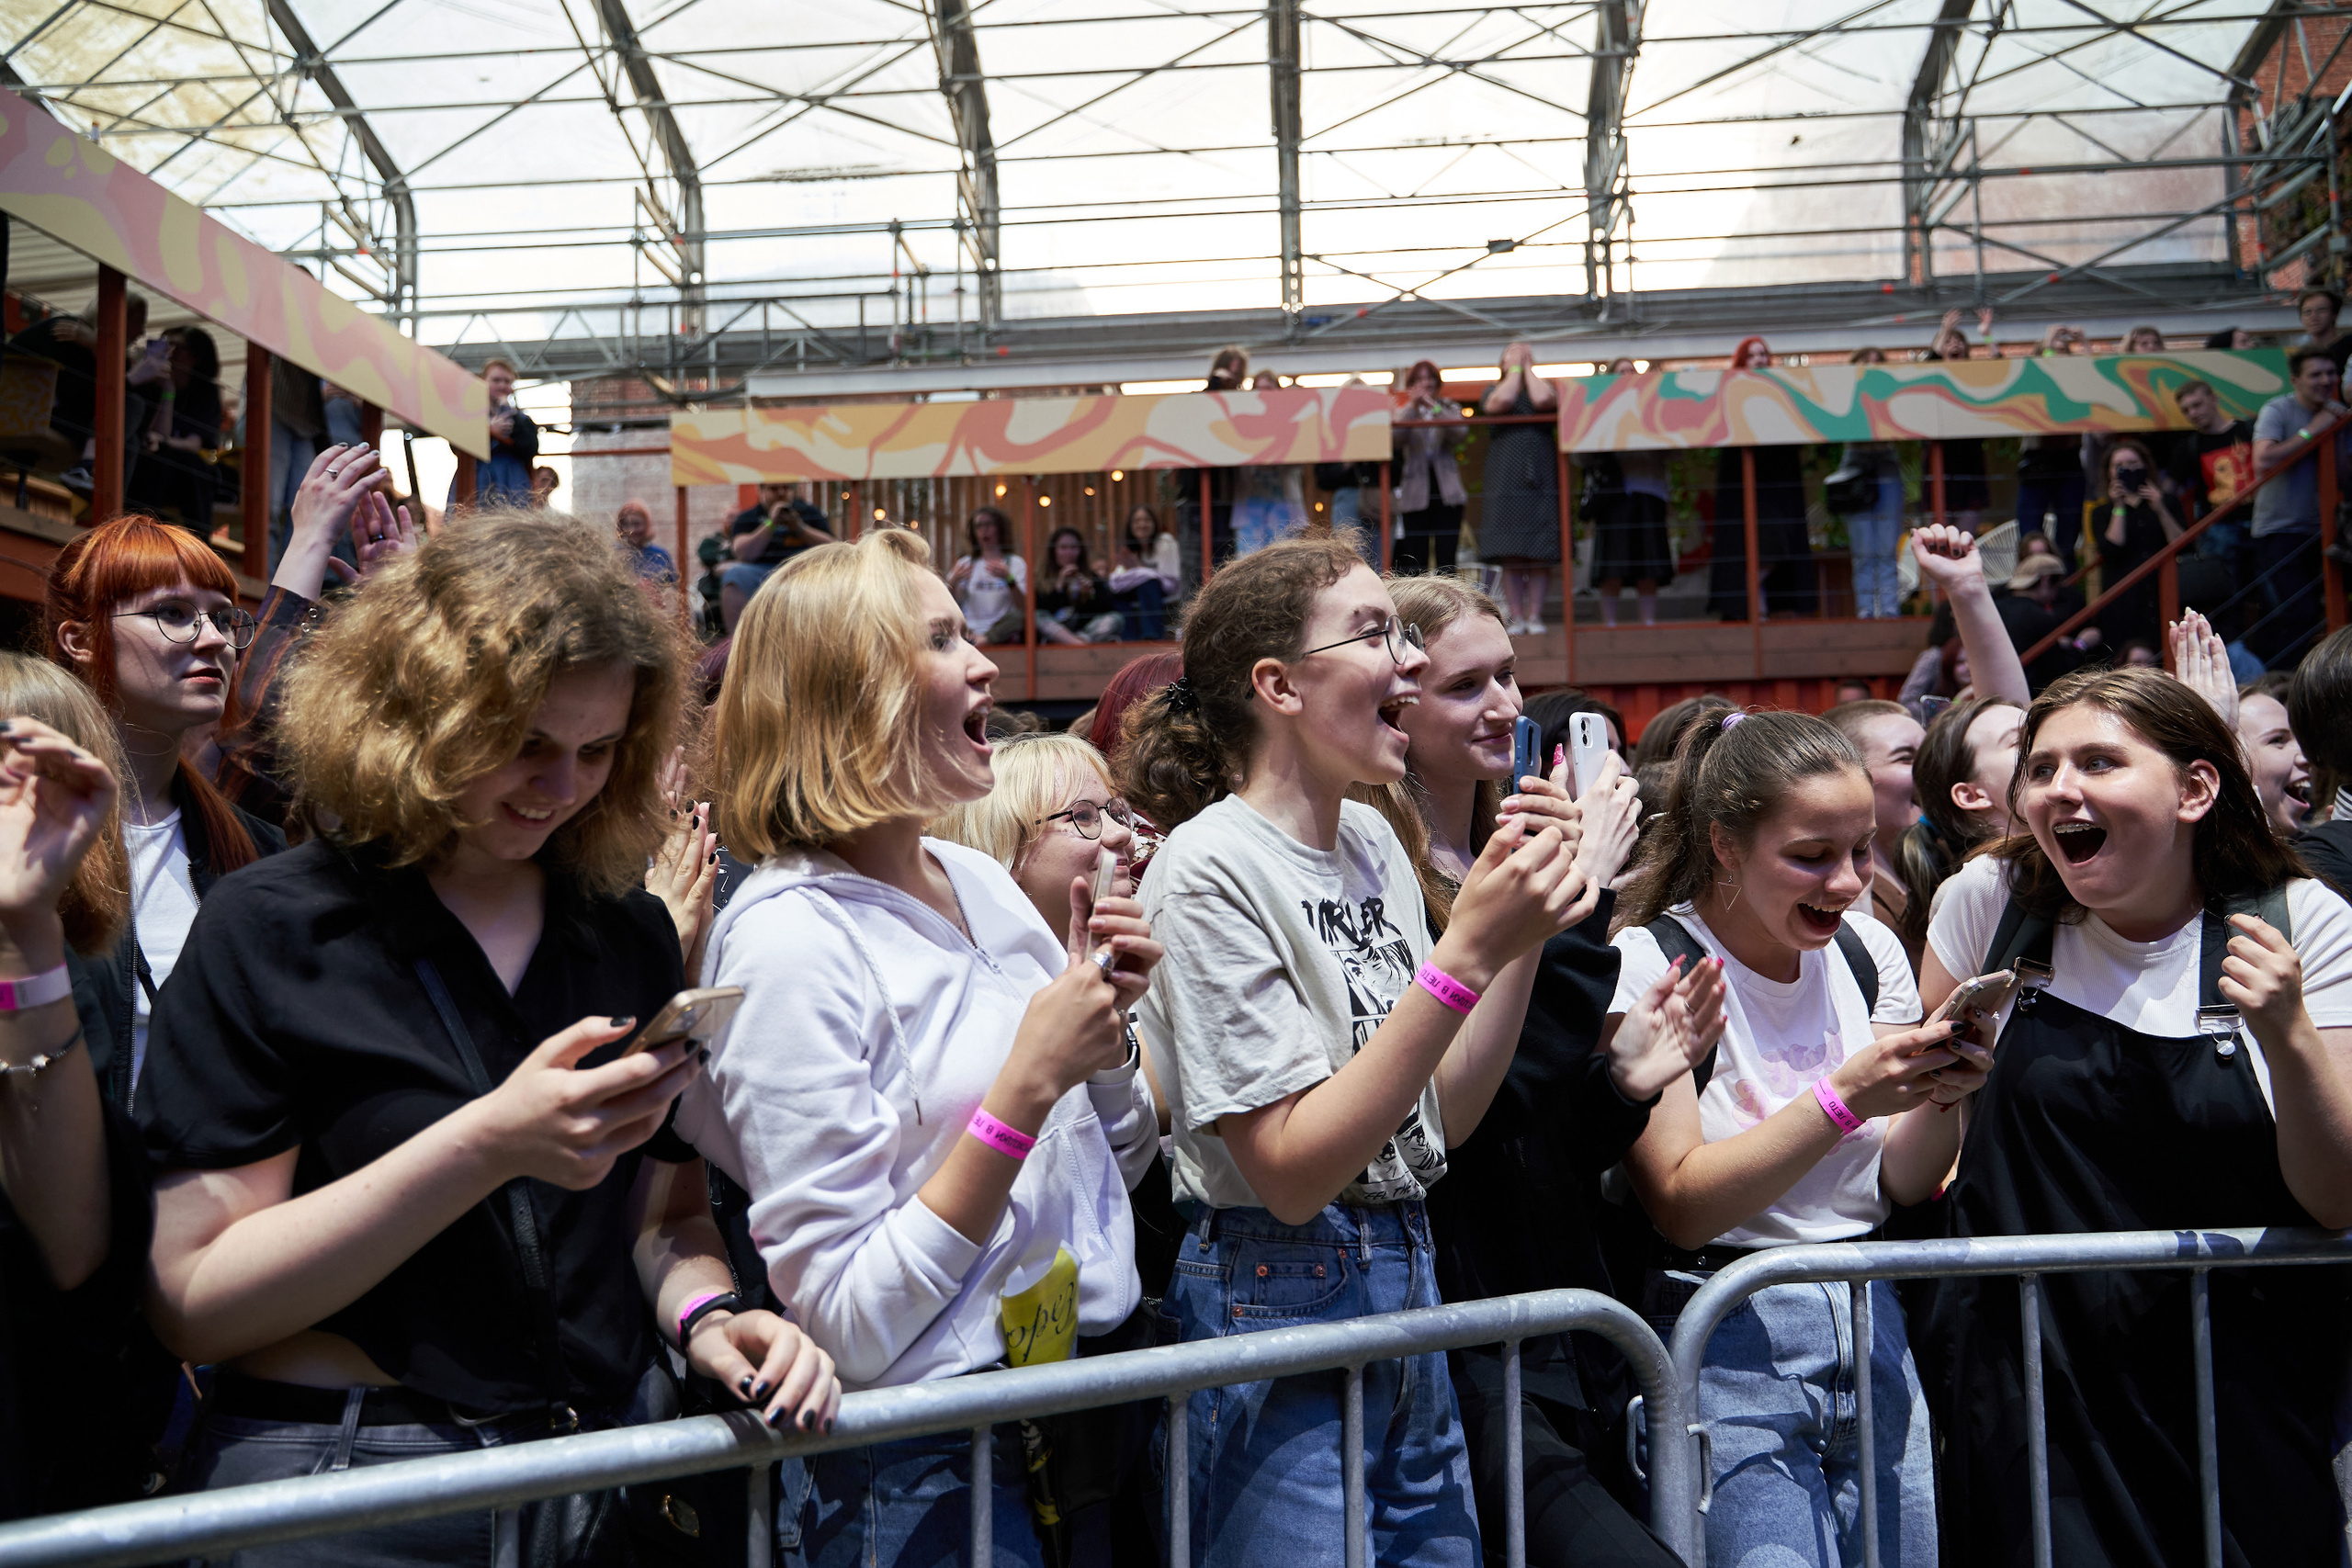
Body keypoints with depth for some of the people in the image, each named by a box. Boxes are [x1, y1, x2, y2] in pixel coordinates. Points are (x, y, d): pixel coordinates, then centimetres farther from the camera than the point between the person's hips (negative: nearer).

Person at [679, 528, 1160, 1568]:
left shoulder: (981, 881, 3)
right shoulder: (789, 939, -19)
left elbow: (1113, 1164, 13)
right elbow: (848, 1322, -22)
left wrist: (1106, 1028, -6)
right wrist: (1029, 1081, -24)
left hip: (1079, 1403, 7)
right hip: (923, 1471, -7)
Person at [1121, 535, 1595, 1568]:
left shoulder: (1374, 843, 7)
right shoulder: (1209, 868, -16)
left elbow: (1439, 1121, 8)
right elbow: (1290, 1174, -22)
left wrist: (1524, 936, -4)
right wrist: (1468, 952, -25)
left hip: (1408, 1286, 8)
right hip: (1277, 1301, -8)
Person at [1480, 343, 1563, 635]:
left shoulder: (1546, 386, 14)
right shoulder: (1493, 390, 14)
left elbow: (1544, 400, -10)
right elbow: (1501, 402, -10)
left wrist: (1528, 367, 4)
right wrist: (1515, 368, 4)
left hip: (1541, 478, 0)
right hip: (1506, 480, 0)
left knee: (1540, 554, -3)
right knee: (1510, 555, -3)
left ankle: (1534, 614, 1)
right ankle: (1515, 616, 1)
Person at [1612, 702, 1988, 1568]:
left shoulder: (1869, 951, 4)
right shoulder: (1647, 961, -12)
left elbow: (1905, 1187, 6)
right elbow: (1681, 1205, -17)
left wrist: (1936, 1093, -14)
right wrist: (1843, 1097, -25)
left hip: (1871, 1325, 5)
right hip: (1728, 1345, -5)